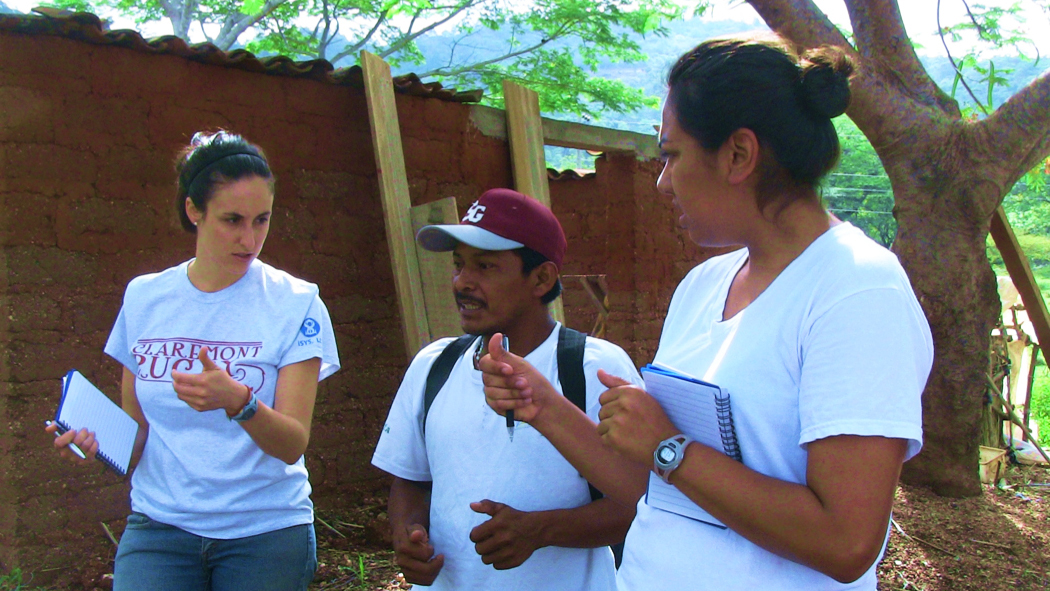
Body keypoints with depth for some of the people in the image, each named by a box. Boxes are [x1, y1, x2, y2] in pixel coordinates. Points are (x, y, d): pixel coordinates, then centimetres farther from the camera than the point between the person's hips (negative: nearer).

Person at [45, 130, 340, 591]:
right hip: (159, 523, 2)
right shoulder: (144, 297, 4)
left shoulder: (295, 303, -6)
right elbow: (135, 427, 11)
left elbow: (292, 444, -13)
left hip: (265, 532, -1)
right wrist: (97, 439, -10)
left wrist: (237, 401, -31)